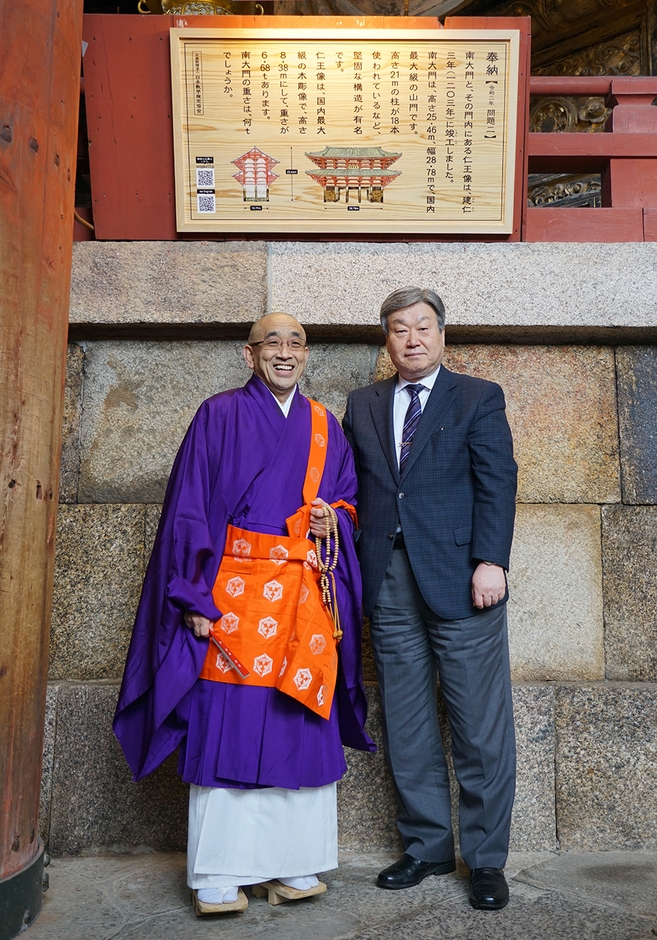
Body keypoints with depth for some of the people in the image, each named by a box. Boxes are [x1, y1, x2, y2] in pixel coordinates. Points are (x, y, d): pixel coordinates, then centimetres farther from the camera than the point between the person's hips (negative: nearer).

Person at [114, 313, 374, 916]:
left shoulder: (325, 426, 15)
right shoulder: (219, 417, 2)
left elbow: (350, 497, 21)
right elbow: (189, 510, -3)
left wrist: (334, 519, -3)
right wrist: (196, 599, -11)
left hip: (306, 600, 4)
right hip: (235, 593, -4)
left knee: (301, 727, 5)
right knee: (227, 729, -3)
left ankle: (290, 867, 17)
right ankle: (218, 879, 9)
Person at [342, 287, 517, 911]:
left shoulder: (478, 398, 6)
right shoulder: (362, 406, 16)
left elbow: (497, 480, -3)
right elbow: (352, 487, 13)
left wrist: (491, 561, -15)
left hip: (458, 577, -3)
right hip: (388, 581, 4)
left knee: (480, 729, 0)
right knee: (405, 728, 10)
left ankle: (486, 859, 15)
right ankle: (426, 847, 24)